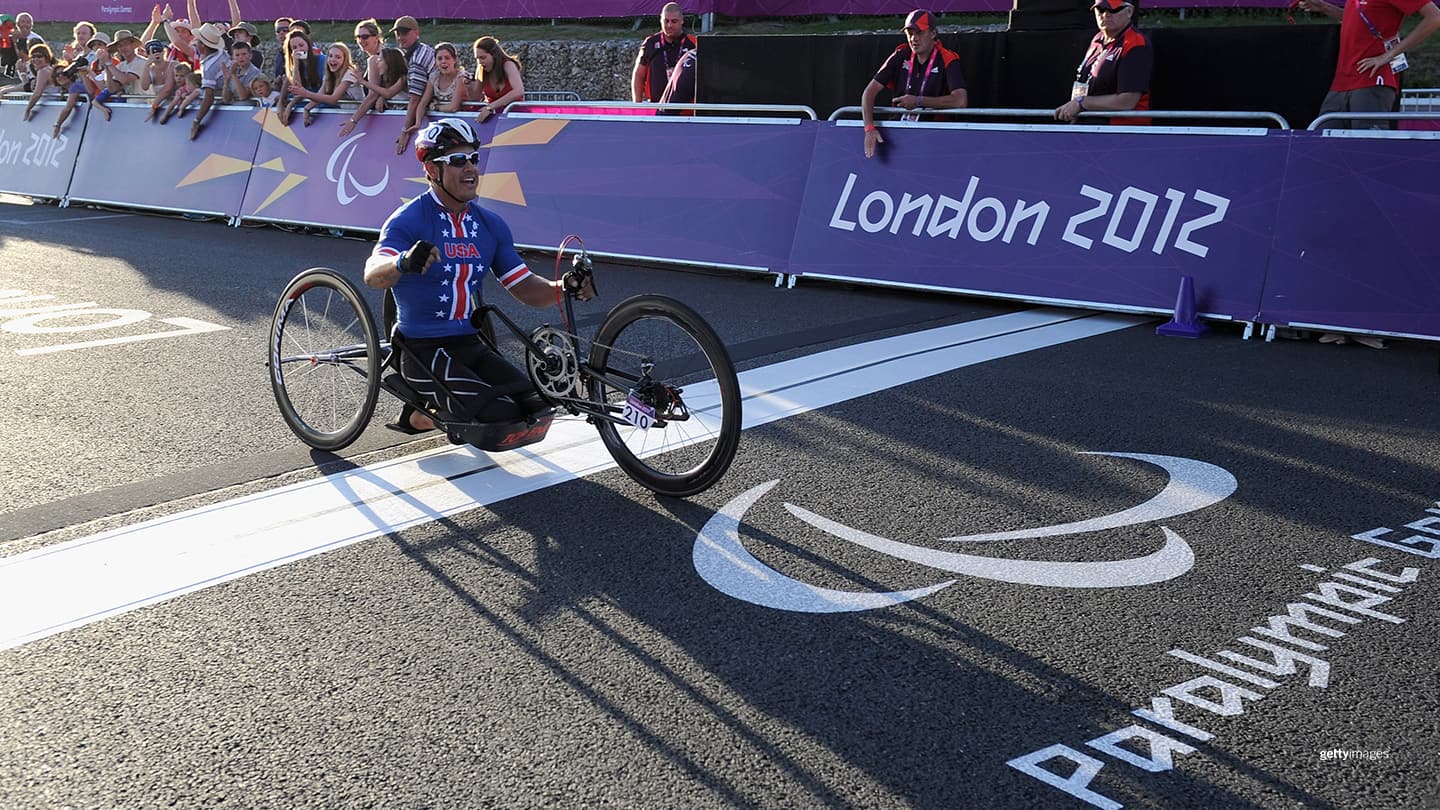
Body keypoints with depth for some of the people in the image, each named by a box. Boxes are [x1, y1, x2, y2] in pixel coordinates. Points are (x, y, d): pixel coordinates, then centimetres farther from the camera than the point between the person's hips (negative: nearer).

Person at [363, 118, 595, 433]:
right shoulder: (409, 220, -11)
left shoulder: (491, 225, 8)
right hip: (424, 352, -6)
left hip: (472, 347, 6)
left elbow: (526, 288, 8)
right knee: (503, 416, -23)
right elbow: (373, 275, -28)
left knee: (537, 408, -10)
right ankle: (421, 417, 4)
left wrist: (563, 287, -14)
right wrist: (404, 262, -52)